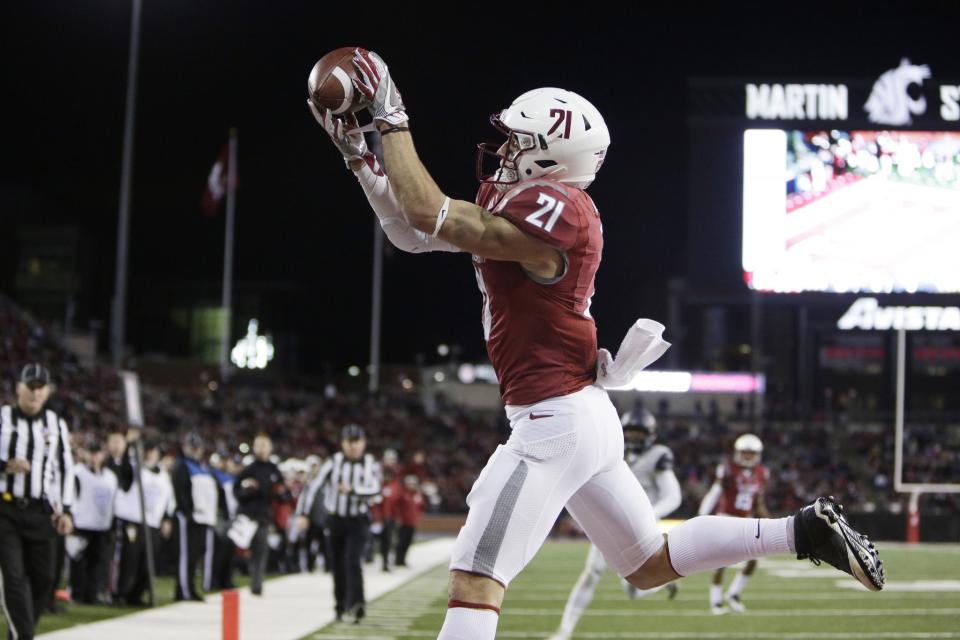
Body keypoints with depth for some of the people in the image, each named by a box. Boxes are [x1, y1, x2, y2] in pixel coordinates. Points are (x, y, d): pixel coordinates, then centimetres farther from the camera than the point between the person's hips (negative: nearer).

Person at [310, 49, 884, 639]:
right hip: (586, 419, 10)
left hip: (554, 422, -10)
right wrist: (357, 152, 13)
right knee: (650, 563, 21)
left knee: (474, 581, -10)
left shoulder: (550, 209, -16)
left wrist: (392, 119, -10)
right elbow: (413, 235, 14)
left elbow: (428, 215, -20)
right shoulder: (514, 206, 12)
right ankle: (804, 530, 20)